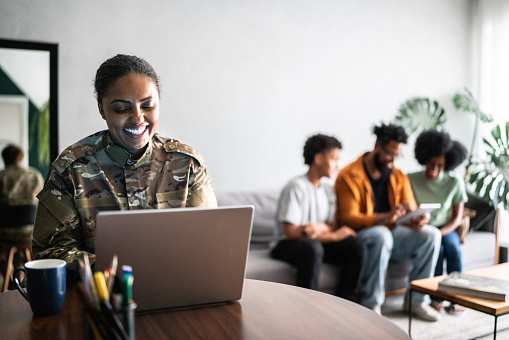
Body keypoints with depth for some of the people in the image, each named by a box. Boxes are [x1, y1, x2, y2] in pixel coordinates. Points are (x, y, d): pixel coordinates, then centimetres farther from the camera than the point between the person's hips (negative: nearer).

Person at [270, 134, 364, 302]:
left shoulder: (328, 188, 10)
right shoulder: (296, 187, -14)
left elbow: (331, 226, 3)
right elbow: (291, 233, -20)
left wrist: (320, 227, -23)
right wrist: (334, 235, -19)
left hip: (318, 242, 7)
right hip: (286, 245, -6)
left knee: (354, 244, -18)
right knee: (312, 247, -38)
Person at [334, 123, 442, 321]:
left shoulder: (398, 177, 10)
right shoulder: (350, 176, -10)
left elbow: (410, 213, 8)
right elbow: (348, 218, -19)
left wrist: (418, 219, -19)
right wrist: (385, 217, -32)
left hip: (391, 233, 6)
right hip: (360, 237, -6)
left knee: (432, 234, -16)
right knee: (382, 235, -38)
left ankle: (416, 299, -6)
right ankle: (371, 304, -24)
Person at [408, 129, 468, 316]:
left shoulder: (455, 182, -1)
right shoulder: (411, 180, -6)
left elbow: (457, 216, -1)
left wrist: (441, 232, -18)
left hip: (445, 229, 2)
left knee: (453, 246, -30)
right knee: (437, 248, -31)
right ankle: (436, 297, -17)